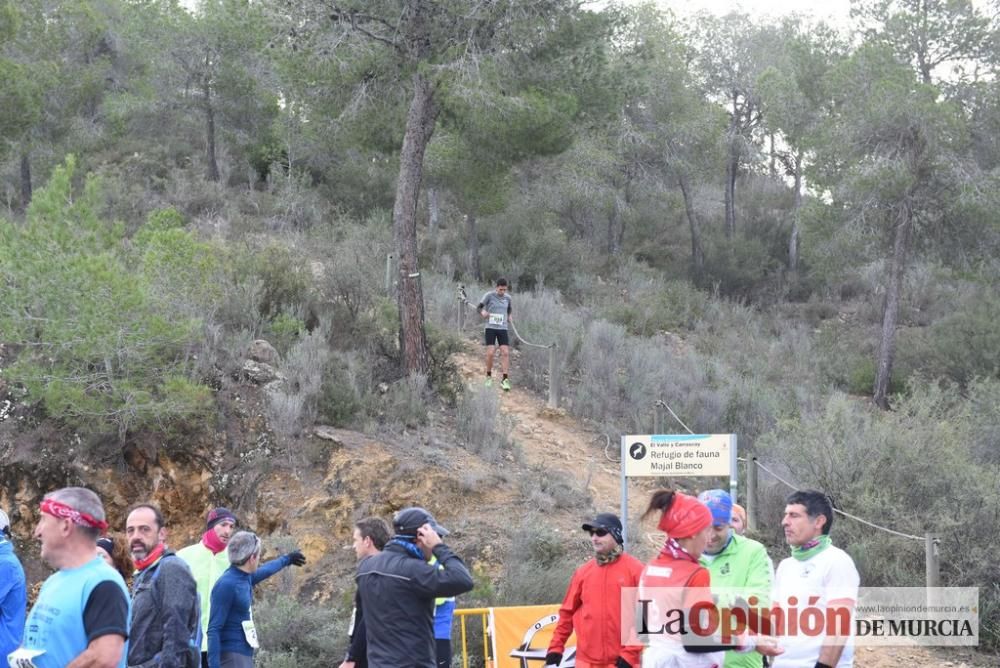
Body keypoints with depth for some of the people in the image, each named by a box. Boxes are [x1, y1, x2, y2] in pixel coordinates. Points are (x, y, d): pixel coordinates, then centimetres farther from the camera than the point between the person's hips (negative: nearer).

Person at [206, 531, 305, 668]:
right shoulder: (226, 585, -18)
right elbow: (214, 630, -20)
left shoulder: (244, 578, 8)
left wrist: (286, 559, 51)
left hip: (244, 655, 10)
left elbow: (264, 571, 33)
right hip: (232, 656, -10)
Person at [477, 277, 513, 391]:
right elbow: (479, 307, -5)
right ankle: (489, 376, 13)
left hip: (503, 329, 3)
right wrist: (483, 312, -26)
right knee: (490, 353, -9)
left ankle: (505, 380, -6)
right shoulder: (489, 295, -5)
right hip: (490, 328, -3)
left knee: (505, 353, -8)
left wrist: (509, 316, 10)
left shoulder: (507, 298, 8)